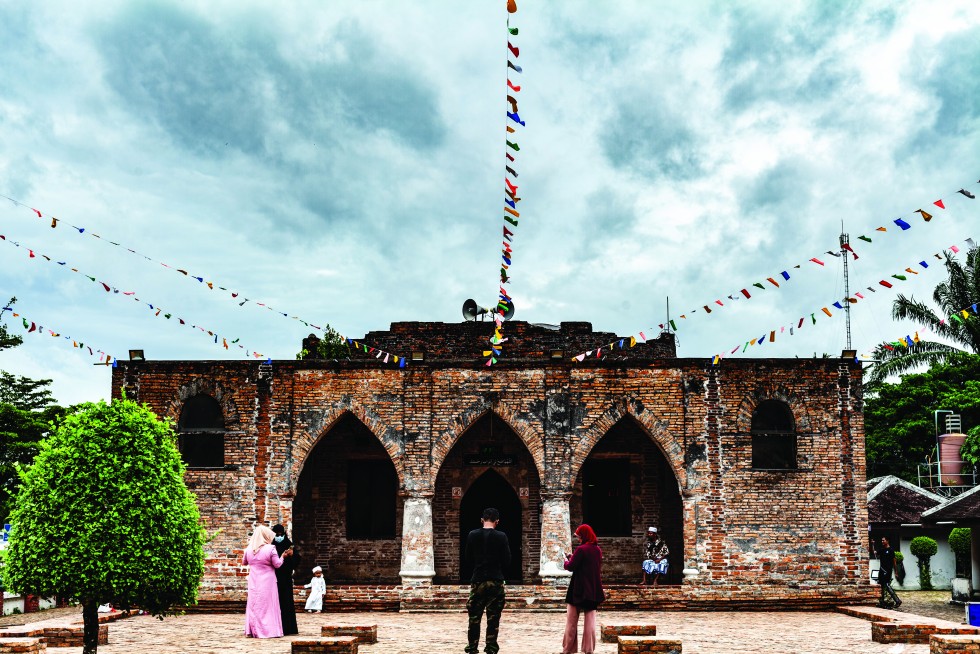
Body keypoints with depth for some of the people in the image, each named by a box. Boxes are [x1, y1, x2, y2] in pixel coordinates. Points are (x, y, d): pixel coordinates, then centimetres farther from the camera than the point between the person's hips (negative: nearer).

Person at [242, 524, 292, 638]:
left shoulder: (248, 549, 0)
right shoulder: (270, 549, -13)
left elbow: (244, 562, 15)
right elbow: (277, 564, -7)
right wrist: (283, 556, 9)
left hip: (254, 582, 4)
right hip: (267, 582, -4)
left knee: (253, 605, 10)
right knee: (268, 605, 2)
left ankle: (252, 631, 10)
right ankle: (270, 630, 1)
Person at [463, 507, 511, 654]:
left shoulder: (472, 535, -2)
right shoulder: (501, 537, -7)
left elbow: (468, 558, 8)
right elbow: (507, 561, -3)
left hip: (477, 581, 2)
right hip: (496, 581, -2)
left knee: (474, 617, 10)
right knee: (493, 618, 5)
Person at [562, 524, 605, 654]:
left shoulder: (581, 549, -17)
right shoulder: (598, 550, 6)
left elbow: (571, 566, -15)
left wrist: (566, 560, 6)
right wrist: (573, 557, 11)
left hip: (579, 590, -6)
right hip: (593, 590, 6)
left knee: (571, 620, 5)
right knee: (590, 619, 8)